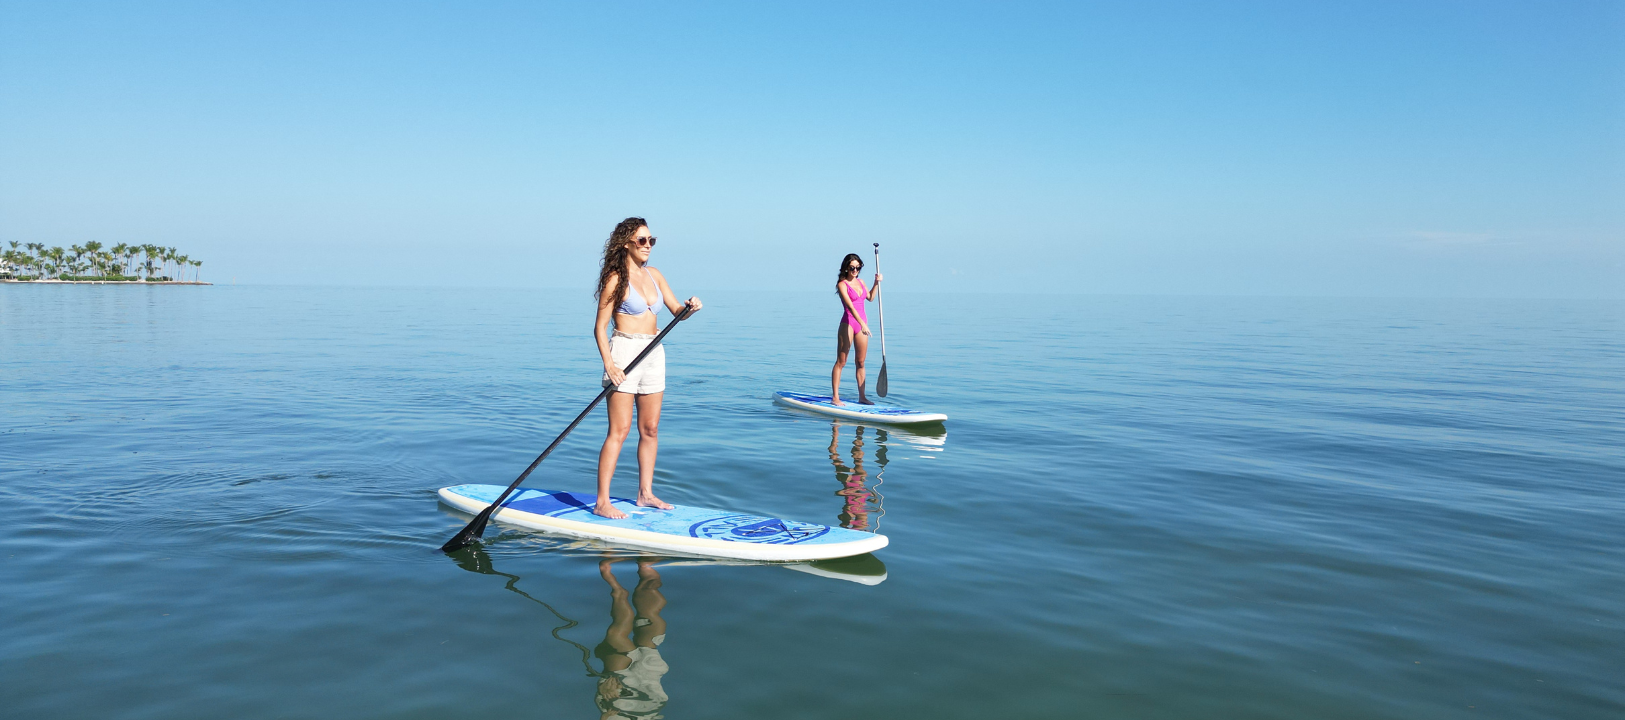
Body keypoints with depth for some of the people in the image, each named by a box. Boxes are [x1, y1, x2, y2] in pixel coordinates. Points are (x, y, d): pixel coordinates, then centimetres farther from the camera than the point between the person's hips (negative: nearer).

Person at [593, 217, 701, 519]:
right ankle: (602, 502, -4)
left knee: (650, 429, 10)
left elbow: (676, 310, 11)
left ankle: (645, 494, 20)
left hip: (653, 353, 7)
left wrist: (690, 307, -12)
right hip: (624, 351, -7)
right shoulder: (616, 279, -8)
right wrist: (608, 364, -21)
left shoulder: (654, 275, 11)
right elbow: (600, 327, -10)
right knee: (620, 430, -9)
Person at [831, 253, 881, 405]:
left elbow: (870, 297, 27)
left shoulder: (860, 282, 12)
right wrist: (862, 324, -30)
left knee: (861, 362, 10)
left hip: (862, 323, 7)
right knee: (841, 362, -4)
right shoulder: (842, 284, -9)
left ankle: (862, 397, 15)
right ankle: (835, 397, -2)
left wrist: (876, 283, 13)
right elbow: (850, 306, -21)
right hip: (848, 323, -7)